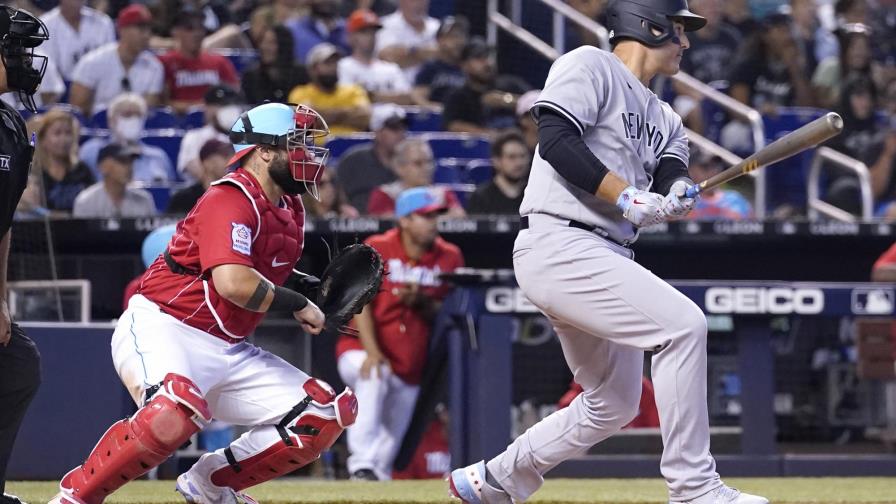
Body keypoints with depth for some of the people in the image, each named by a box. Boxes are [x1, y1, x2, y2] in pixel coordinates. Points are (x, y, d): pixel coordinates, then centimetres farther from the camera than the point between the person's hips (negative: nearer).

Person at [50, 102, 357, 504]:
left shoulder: (291, 210, 13)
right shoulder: (230, 200, -15)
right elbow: (234, 283, -28)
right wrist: (298, 305, -14)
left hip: (227, 350, 9)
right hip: (159, 331, -9)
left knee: (325, 416, 0)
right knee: (178, 407, -40)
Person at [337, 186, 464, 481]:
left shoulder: (449, 258, 0)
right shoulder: (376, 250, -9)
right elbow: (360, 302, -15)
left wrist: (422, 302, -21)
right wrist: (371, 351, -28)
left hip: (412, 366, 5)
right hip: (361, 349, -5)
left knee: (393, 439, 8)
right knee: (373, 376, -37)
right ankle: (362, 464, -41)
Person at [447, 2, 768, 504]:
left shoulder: (663, 117, 23)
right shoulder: (589, 66, -3)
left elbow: (672, 170, 7)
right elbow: (556, 140, -16)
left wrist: (678, 190, -18)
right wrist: (627, 197, -20)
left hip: (608, 258, 10)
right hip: (559, 247, -10)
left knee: (613, 406, 15)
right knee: (684, 324, -22)